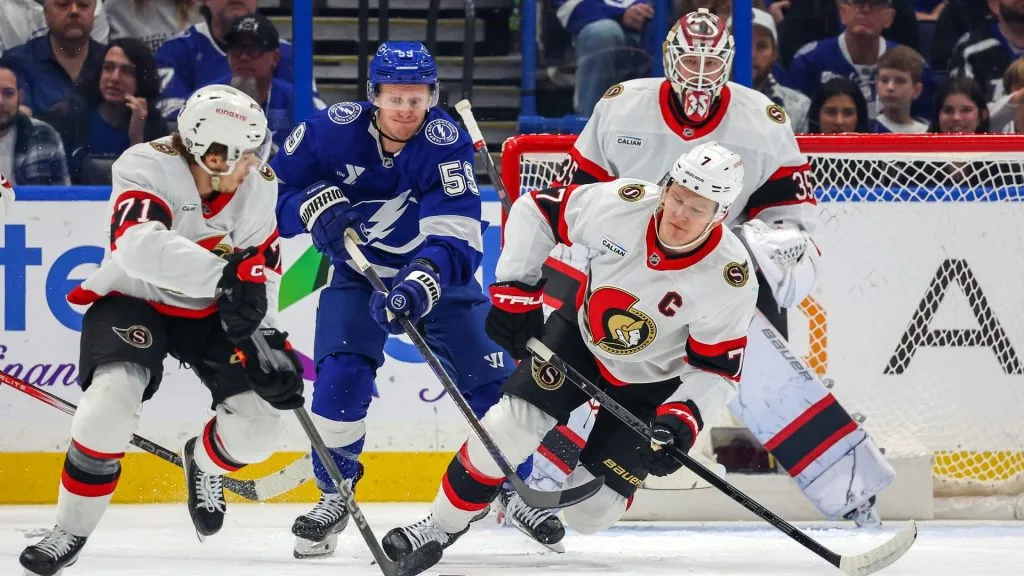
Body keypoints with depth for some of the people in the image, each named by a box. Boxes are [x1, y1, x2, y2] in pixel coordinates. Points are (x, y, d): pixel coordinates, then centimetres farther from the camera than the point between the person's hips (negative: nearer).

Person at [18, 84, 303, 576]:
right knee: (111, 400, -31)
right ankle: (71, 530, -12)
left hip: (210, 311, 4)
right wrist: (224, 273, -58)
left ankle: (203, 462, 29)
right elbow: (142, 246, -45)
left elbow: (259, 278, -7)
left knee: (258, 423, -10)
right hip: (133, 299, -4)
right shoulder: (148, 168, -28)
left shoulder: (258, 190, -11)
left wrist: (269, 343, -25)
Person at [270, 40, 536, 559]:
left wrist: (422, 283, -50)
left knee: (490, 379, -4)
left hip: (434, 271, 0)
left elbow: (456, 237, -32)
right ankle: (333, 495, -2)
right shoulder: (334, 130, -19)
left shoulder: (446, 145, -23)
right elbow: (274, 188, -5)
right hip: (357, 271, 0)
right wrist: (314, 206, -25)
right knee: (341, 376, -20)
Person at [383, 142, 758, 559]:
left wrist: (683, 417, -34)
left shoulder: (731, 278, -29)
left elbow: (717, 368, -18)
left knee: (590, 513, -5)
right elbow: (536, 209, -11)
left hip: (652, 385, -1)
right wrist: (514, 291, -13)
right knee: (508, 427, -18)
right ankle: (445, 523, 3)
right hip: (581, 336, 1)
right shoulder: (619, 204, -27)